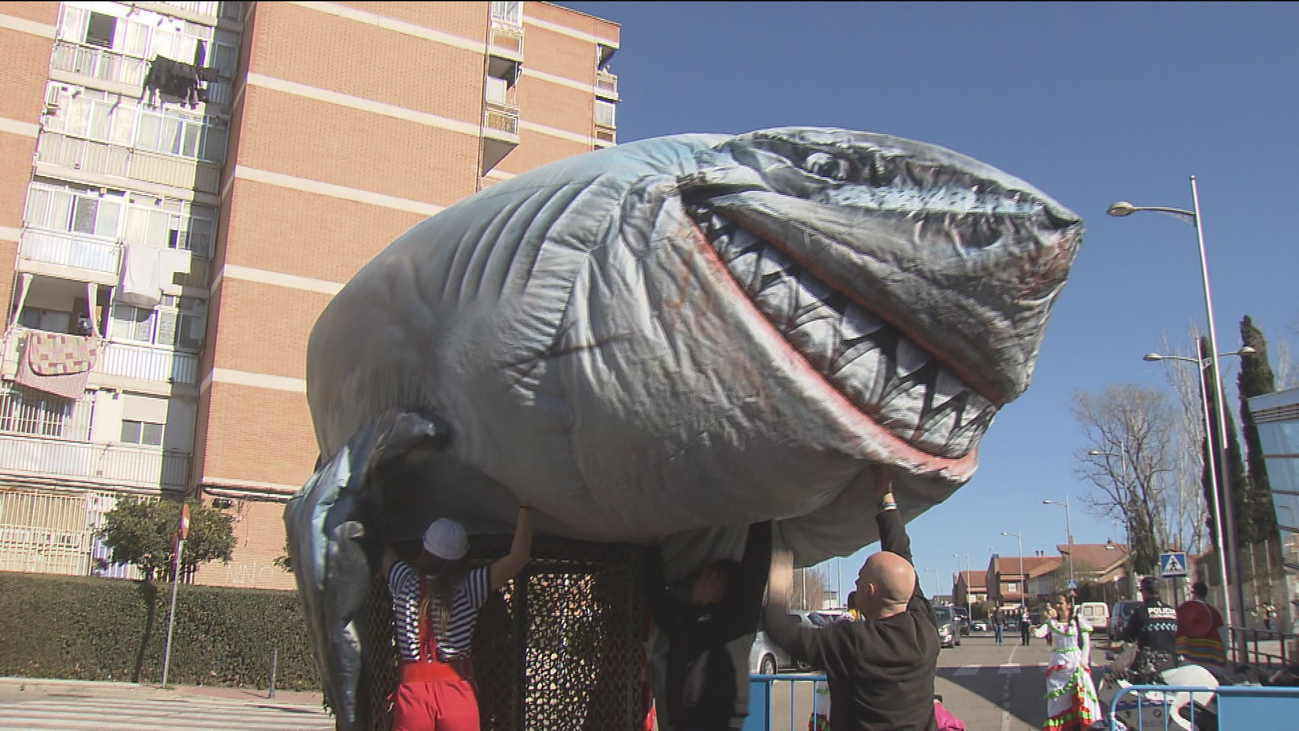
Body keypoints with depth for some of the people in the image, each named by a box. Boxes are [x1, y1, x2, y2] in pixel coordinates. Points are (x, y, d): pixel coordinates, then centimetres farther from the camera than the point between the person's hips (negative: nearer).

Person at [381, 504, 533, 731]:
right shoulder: (467, 587, -5)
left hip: (412, 690, 1)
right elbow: (518, 558, -8)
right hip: (457, 691, -1)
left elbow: (381, 549, 20)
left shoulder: (406, 581, 1)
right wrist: (524, 508, 0)